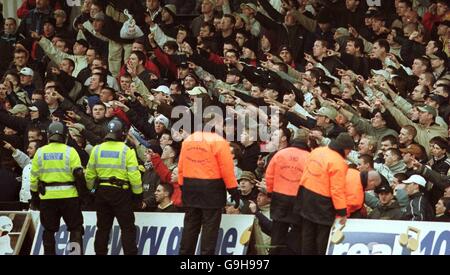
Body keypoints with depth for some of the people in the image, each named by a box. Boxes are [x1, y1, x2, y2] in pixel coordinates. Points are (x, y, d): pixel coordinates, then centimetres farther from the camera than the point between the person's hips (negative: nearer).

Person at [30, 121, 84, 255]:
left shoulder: (40, 152, 3)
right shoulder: (70, 151, -5)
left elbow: (34, 178, 6)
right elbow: (79, 174, -9)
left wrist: (34, 197, 14)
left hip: (47, 197, 2)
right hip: (68, 195, -2)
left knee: (49, 230, 11)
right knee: (75, 227, 7)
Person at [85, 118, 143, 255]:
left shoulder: (97, 150, 2)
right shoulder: (127, 150, -10)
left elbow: (90, 174, 7)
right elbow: (134, 174, -12)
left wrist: (90, 188, 23)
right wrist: (138, 192, -1)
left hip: (101, 191, 4)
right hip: (121, 192, -4)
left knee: (103, 227, 13)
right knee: (128, 228, 1)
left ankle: (100, 252, 15)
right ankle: (130, 252, -4)